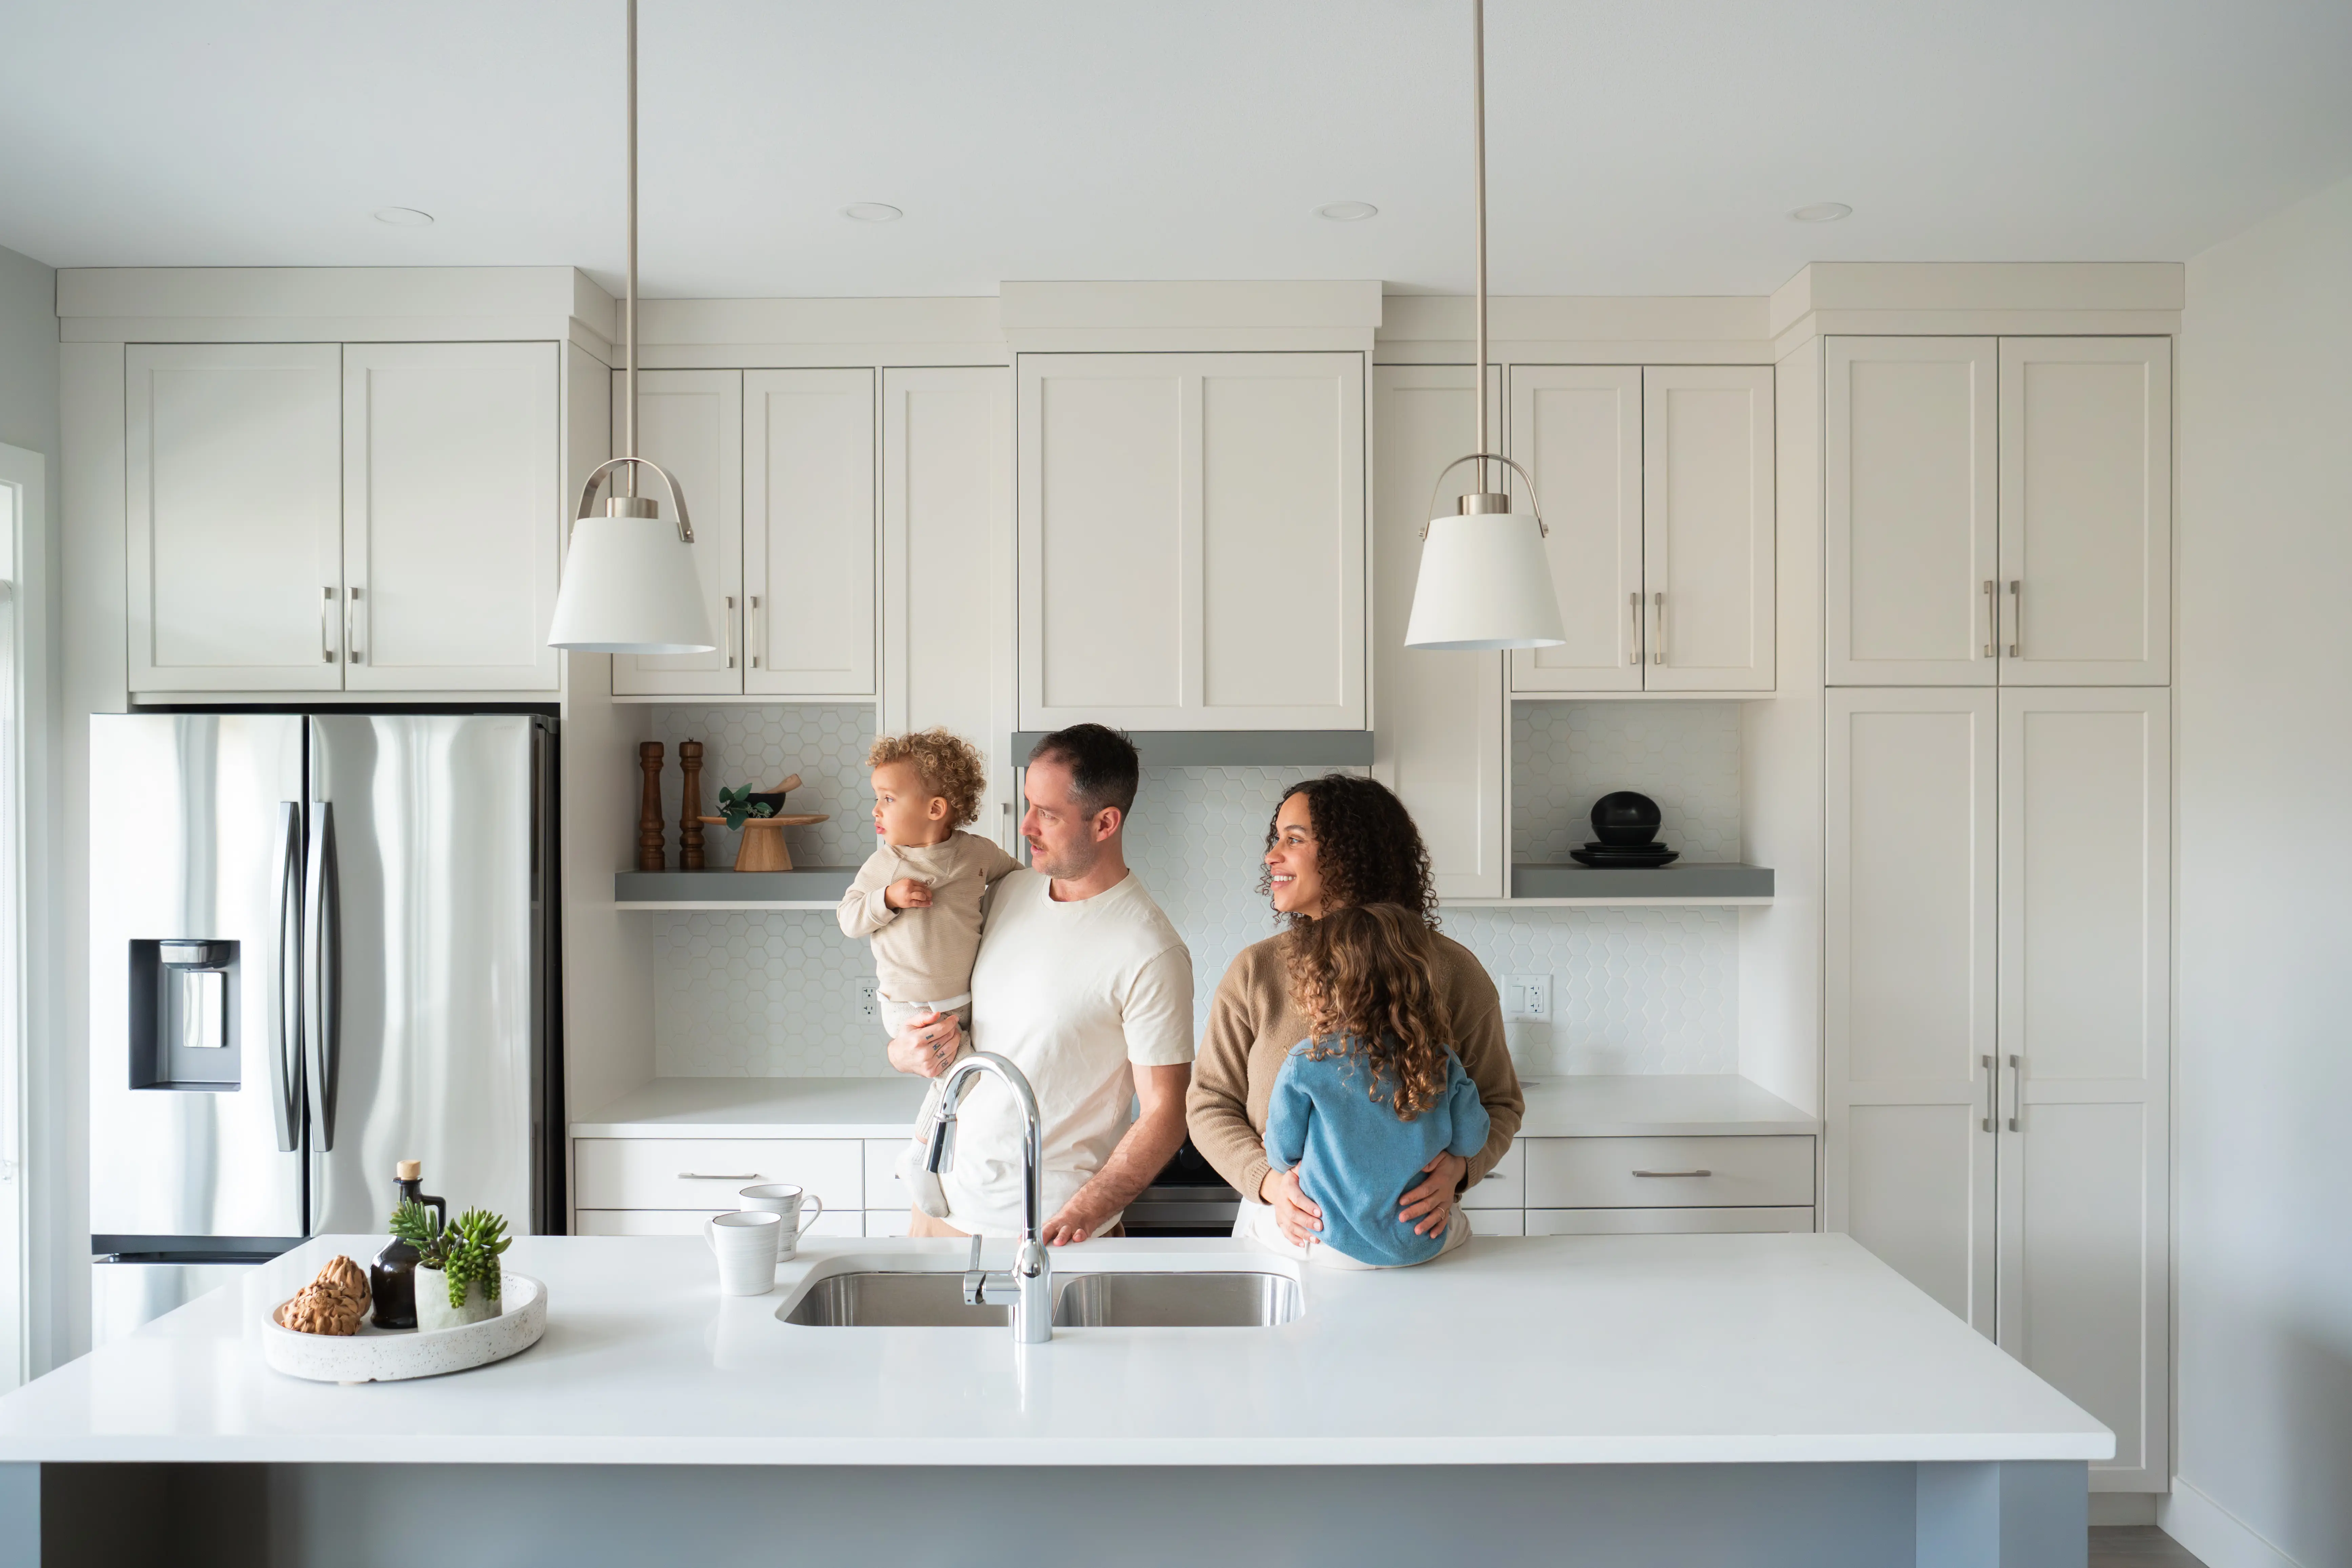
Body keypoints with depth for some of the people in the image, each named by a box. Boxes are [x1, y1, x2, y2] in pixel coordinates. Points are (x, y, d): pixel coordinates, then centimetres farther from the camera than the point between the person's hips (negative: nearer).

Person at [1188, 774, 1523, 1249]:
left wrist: (1456, 1169, -11)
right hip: (1284, 1227, 0)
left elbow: (1500, 1102, 8)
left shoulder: (1449, 972, -1)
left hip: (1406, 1232, 0)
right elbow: (1210, 1103, 5)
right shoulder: (1255, 971, 2)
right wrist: (1269, 1182, -12)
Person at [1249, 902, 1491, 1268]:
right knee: (1461, 1223, 34)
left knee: (1256, 1214, 25)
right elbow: (1470, 1142, 3)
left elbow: (1283, 1152, -5)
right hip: (1420, 1246, 2)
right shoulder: (1443, 1064, -9)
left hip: (1333, 1247, -2)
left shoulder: (1306, 1063, -16)